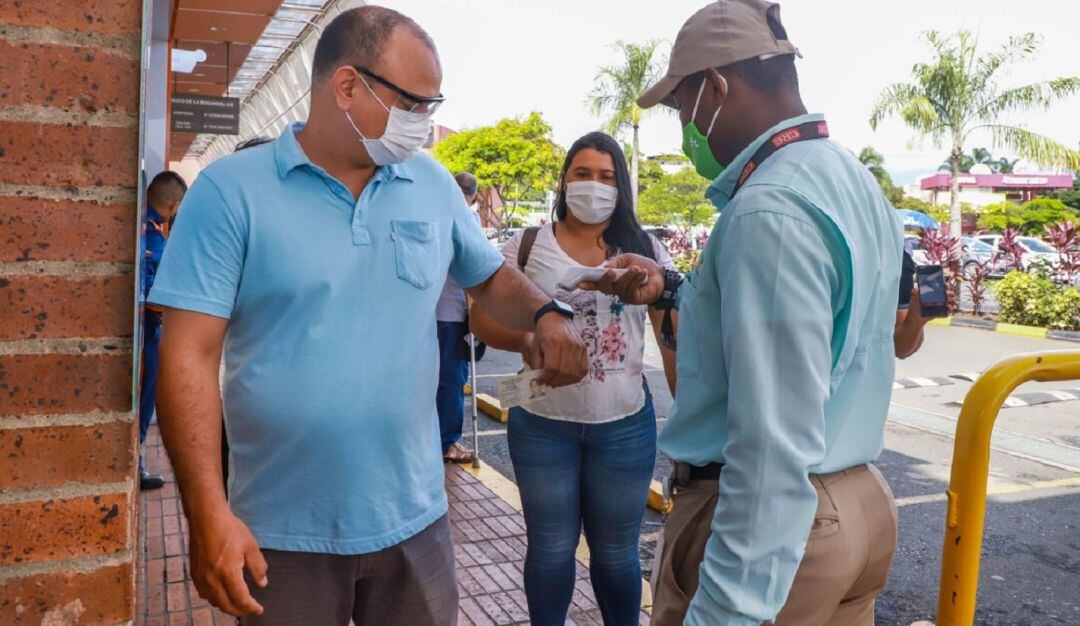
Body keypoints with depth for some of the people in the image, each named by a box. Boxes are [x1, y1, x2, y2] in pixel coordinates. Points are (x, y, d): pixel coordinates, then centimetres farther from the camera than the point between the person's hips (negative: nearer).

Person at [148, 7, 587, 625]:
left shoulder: (434, 186, 2)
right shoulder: (231, 190, -10)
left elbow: (491, 276, 15)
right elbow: (190, 355, -12)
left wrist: (548, 315, -7)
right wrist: (208, 513, -18)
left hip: (414, 517, 4)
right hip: (282, 532, -3)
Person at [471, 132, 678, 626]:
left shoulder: (645, 250, 3)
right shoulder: (528, 246, 0)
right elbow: (483, 317, 0)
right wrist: (526, 340, -19)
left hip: (625, 425, 1)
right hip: (542, 424, 0)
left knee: (616, 551, 15)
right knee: (551, 547, 14)